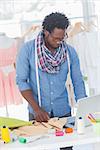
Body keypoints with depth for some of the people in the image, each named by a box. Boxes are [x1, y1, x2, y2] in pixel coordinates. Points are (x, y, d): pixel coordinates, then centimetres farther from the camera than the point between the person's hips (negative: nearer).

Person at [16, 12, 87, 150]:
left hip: (63, 112, 2)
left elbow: (78, 82, 0)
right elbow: (21, 81, -9)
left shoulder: (70, 52, -3)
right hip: (38, 113, -2)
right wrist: (36, 108, -18)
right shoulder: (28, 49, -10)